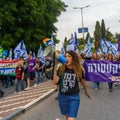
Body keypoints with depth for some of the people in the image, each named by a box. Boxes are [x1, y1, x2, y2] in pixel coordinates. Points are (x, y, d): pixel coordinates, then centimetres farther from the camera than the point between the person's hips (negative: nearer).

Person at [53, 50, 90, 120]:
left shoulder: (79, 70, -7)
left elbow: (82, 81, 9)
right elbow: (55, 82, -13)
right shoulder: (61, 69, -7)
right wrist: (55, 70, -20)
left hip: (74, 97, -2)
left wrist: (86, 92, 22)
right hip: (62, 96, 2)